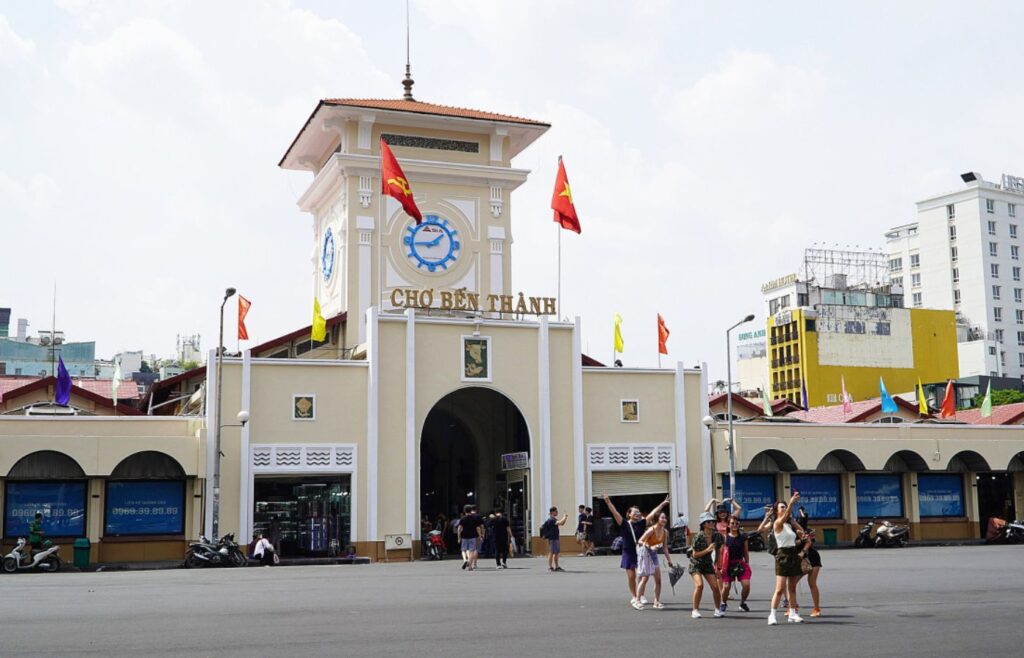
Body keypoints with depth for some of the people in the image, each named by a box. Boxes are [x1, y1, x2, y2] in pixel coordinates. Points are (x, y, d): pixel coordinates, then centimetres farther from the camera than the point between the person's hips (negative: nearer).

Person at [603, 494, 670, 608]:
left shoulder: (642, 523, 4)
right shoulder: (624, 524, -1)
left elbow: (653, 513, 4)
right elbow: (615, 513, -8)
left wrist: (663, 504, 4)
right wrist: (608, 502, -17)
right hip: (628, 553, -1)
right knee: (631, 576, 4)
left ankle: (641, 596, 13)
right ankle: (634, 597, 16)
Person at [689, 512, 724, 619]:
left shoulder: (716, 535, -8)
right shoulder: (698, 537, -22)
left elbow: (718, 551, 5)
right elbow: (695, 554, -17)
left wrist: (718, 567, 6)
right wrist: (707, 550, -29)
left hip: (708, 564, 4)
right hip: (696, 564, -4)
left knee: (715, 587, -4)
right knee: (699, 585, -23)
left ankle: (718, 609, 17)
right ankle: (695, 610, -11)